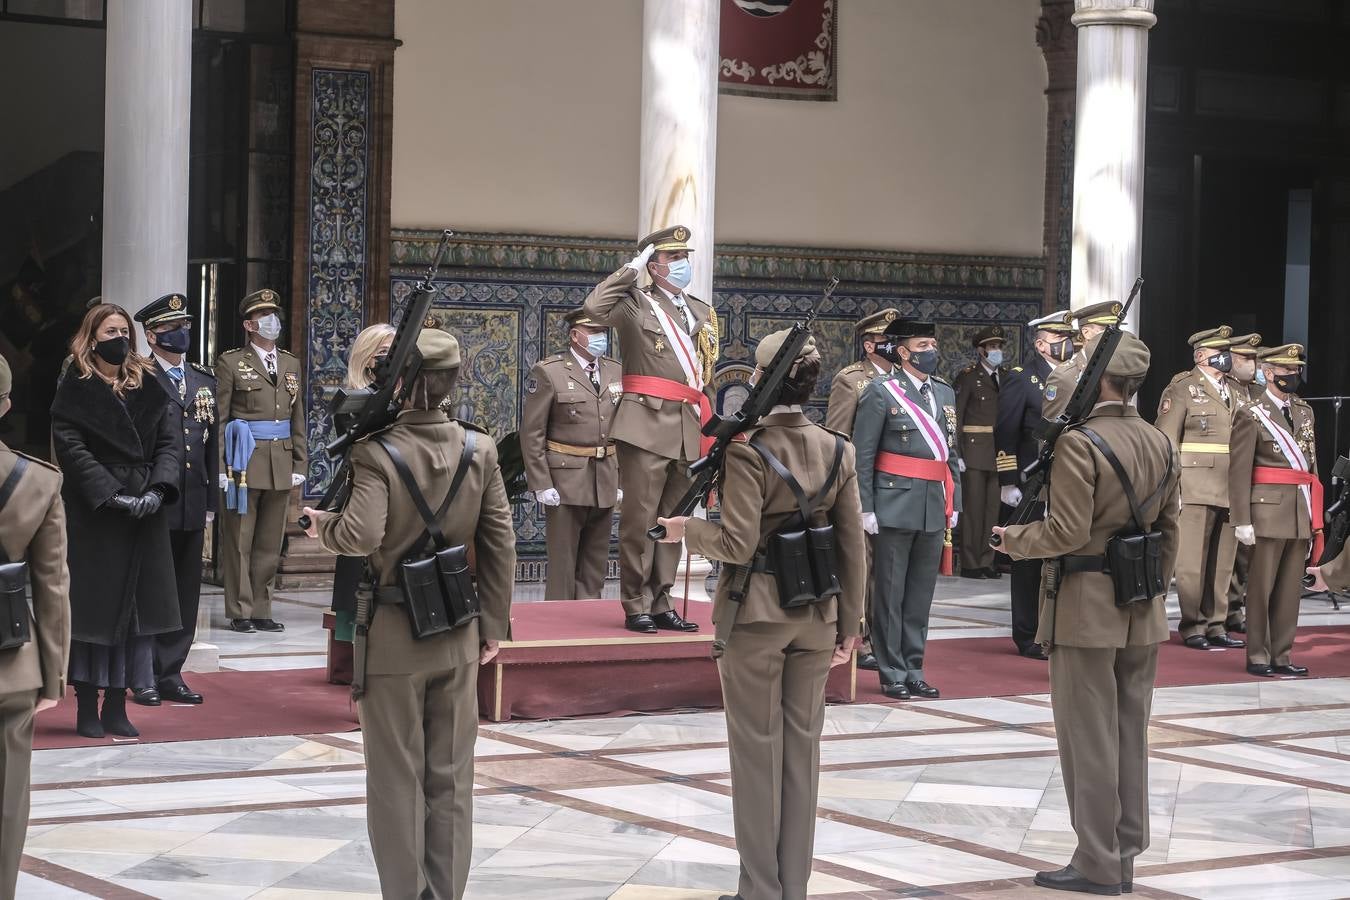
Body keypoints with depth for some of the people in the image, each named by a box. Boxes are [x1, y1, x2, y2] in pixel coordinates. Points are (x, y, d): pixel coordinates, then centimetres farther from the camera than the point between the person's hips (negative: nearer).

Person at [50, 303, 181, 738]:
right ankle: (87, 709, 4)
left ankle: (117, 707, 9)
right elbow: (70, 448, -9)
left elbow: (168, 443, 5)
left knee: (135, 605, 3)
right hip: (92, 514, -4)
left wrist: (158, 490, -12)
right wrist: (113, 495, -18)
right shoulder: (75, 390, 0)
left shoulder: (149, 387, 11)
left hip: (145, 513, 4)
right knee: (93, 605, -2)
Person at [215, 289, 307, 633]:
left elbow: (298, 419, 15)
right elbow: (218, 419, -5)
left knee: (270, 543, 8)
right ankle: (240, 612, 5)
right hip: (244, 463, -5)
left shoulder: (291, 365, 15)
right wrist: (220, 467, -11)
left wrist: (300, 463, 7)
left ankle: (261, 611, 15)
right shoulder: (231, 363, -1)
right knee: (239, 542, 0)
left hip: (281, 466, 5)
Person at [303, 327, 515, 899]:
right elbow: (500, 543, 2)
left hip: (392, 636, -4)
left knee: (397, 779, 6)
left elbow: (362, 535, -28)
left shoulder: (375, 451, -15)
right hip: (457, 637, 4)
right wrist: (493, 624, 11)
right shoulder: (480, 450, -1)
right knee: (451, 779, 11)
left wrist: (322, 526, -7)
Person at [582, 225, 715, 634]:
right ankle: (636, 606, 1)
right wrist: (631, 269, -11)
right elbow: (594, 308, -21)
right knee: (640, 518, -5)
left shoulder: (703, 313, 18)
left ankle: (660, 603, 15)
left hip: (688, 431, 6)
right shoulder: (636, 303, 0)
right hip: (647, 426, -6)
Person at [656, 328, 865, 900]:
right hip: (815, 615, 5)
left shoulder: (748, 452, -16)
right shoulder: (837, 451, 1)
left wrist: (687, 530, -2)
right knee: (803, 747, 12)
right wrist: (849, 623, 10)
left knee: (758, 750, 4)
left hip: (756, 615, -5)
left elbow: (738, 545, -20)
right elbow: (853, 548, 3)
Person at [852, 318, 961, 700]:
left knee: (921, 595, 10)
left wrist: (954, 503, 13)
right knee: (890, 594, 1)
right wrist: (866, 508, -11)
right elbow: (862, 456, -7)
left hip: (935, 507, 6)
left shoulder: (945, 393, 14)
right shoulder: (881, 393, -4)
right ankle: (892, 673, 7)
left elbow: (951, 453, 17)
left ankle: (914, 671, 17)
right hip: (896, 506, -5)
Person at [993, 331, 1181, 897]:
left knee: (1089, 738, 0)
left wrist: (1013, 540, -2)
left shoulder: (1078, 443, -17)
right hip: (1142, 615, 7)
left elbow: (1067, 531, -19)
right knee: (1131, 733, 13)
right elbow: (1169, 530, 11)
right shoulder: (1161, 445, 6)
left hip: (1086, 608, -7)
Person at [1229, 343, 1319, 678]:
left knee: (1291, 588, 8)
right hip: (1269, 510, -6)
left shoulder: (1305, 412, 14)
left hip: (1302, 512, 6)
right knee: (1262, 586, 0)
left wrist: (1315, 514, 13)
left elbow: (1312, 463, 17)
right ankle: (1258, 657, 8)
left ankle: (1282, 655, 15)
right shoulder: (1251, 415, -4)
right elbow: (1239, 471, -8)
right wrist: (1242, 521, -13)